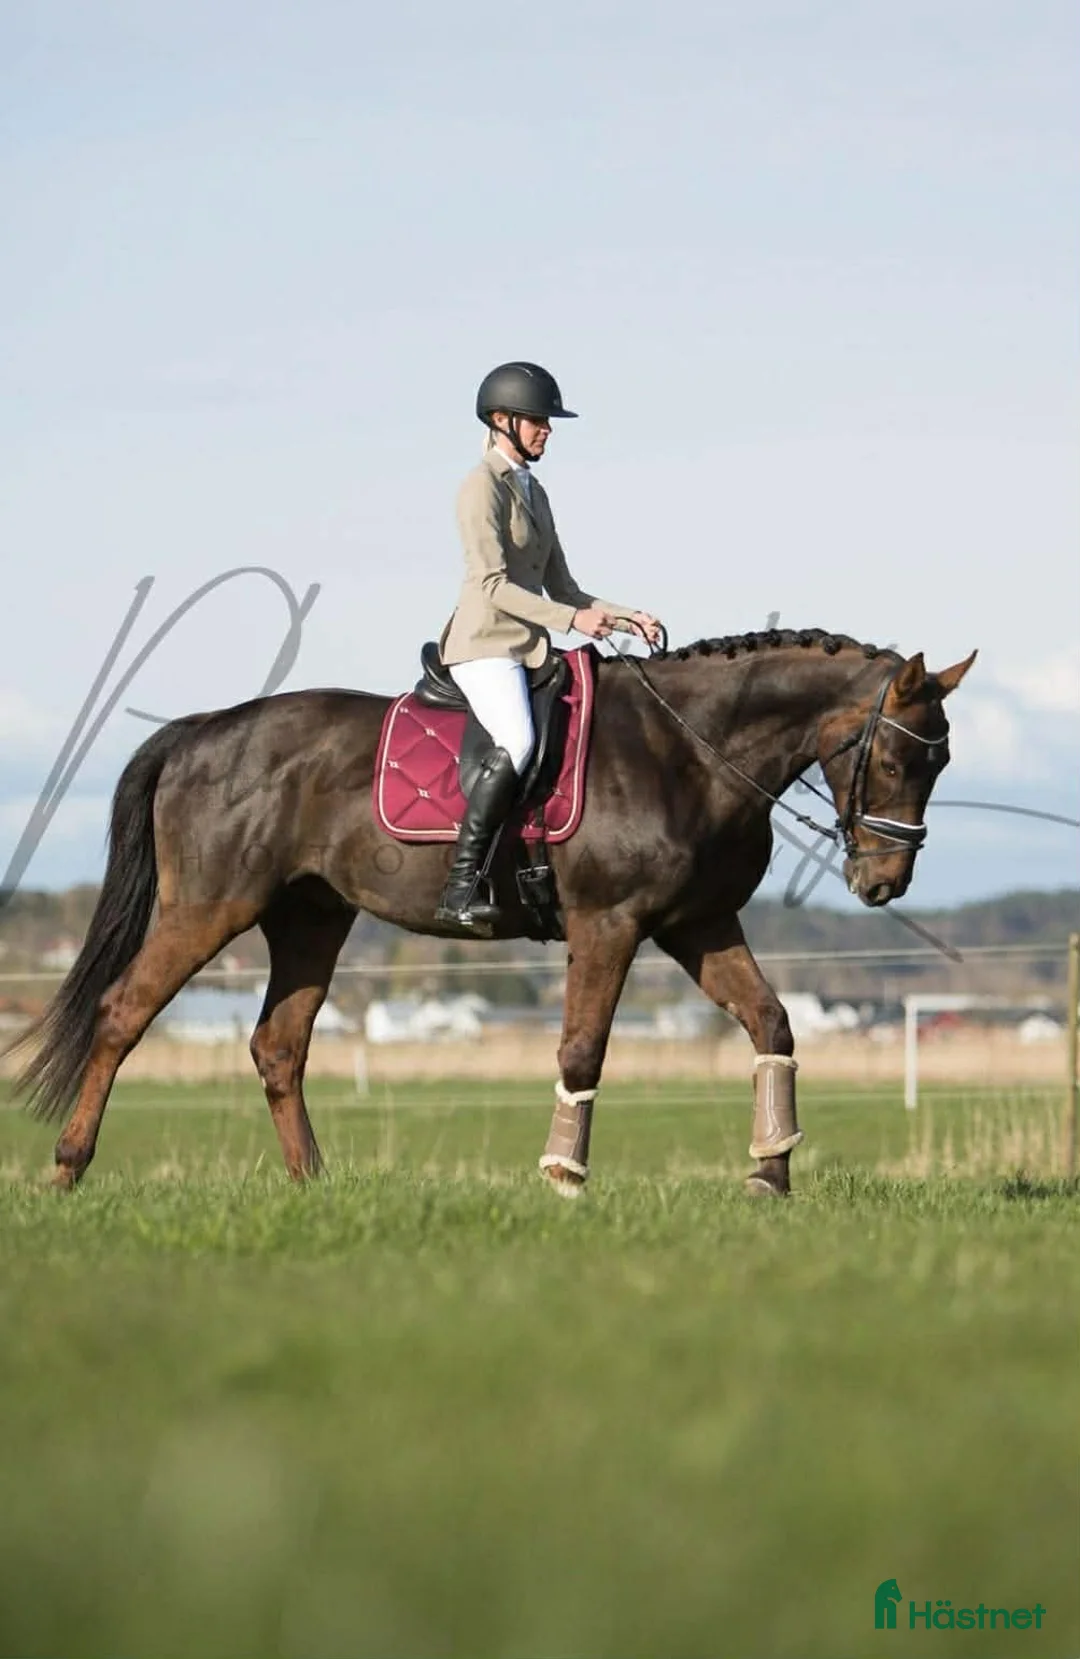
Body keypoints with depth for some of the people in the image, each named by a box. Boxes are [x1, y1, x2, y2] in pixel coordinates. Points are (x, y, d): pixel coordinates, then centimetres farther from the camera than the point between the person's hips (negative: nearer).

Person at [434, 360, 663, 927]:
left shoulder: (533, 492, 21)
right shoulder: (483, 486, -6)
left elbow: (561, 587, 22)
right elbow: (493, 585, -16)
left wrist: (627, 618, 8)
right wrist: (572, 620, -22)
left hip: (528, 648, 10)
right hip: (484, 645, -10)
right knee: (517, 742, -31)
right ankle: (459, 886, -32)